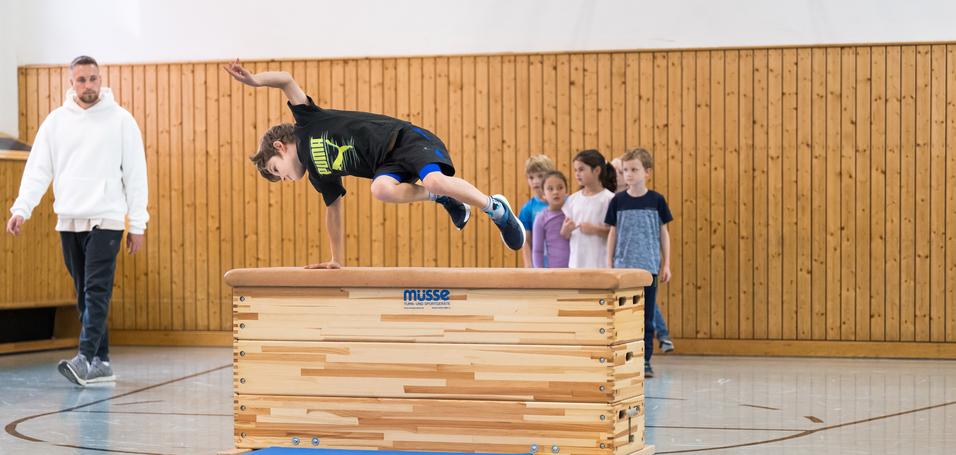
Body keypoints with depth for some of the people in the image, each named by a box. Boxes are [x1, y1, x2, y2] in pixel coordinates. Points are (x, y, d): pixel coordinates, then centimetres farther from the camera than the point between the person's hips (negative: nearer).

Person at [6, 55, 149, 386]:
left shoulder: (120, 120, 0)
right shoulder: (56, 120, 8)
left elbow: (135, 174, -1)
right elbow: (38, 168, 5)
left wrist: (138, 225, -3)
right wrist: (21, 208, -8)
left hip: (106, 219, -4)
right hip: (68, 221, 4)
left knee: (96, 291, -12)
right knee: (84, 294, 7)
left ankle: (85, 359, -18)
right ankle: (101, 362, 13)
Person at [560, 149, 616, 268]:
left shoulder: (608, 199, -7)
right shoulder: (573, 199, 9)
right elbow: (564, 235, 11)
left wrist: (595, 230, -21)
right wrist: (566, 230, -10)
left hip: (600, 264, -5)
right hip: (576, 263, 5)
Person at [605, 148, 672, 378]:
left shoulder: (656, 200, 1)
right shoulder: (618, 200, 3)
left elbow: (663, 233, 6)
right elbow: (613, 233, 7)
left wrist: (666, 264, 3)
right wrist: (609, 264, 3)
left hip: (648, 267, 0)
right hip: (623, 267, 1)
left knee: (646, 317, 2)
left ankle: (645, 361, 9)